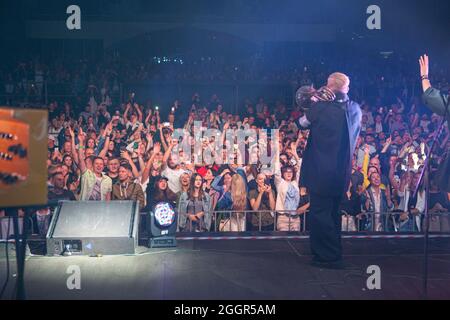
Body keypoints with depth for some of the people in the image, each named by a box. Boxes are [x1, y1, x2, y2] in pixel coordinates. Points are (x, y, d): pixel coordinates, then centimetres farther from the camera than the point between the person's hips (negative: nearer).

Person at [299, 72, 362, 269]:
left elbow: (303, 123, 3)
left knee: (320, 212, 3)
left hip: (320, 170, -6)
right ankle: (332, 254, 30)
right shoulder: (355, 109, 1)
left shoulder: (320, 107, -15)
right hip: (342, 171, 6)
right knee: (332, 212, 19)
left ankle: (329, 257, 6)